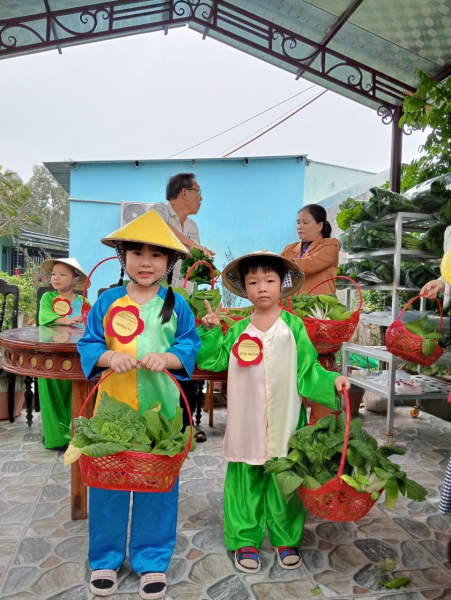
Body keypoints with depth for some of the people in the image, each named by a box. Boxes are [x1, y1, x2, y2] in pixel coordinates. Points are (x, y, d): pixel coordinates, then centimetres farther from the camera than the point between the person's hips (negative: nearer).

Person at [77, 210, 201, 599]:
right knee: (108, 479, 11)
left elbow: (190, 346, -2)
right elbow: (88, 345, 2)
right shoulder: (108, 301, 1)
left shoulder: (176, 304, 0)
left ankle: (152, 560, 32)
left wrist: (166, 357, -20)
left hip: (160, 406, 0)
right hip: (112, 403, 1)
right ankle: (105, 558, 34)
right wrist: (109, 356, -18)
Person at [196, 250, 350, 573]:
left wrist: (332, 381, -17)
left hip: (284, 421, -1)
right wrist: (210, 330, 2)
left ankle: (287, 540, 31)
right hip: (246, 422, 2)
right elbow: (212, 360, 12)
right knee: (246, 480, 11)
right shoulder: (238, 330, 5)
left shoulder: (294, 326, -2)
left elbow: (308, 370, -2)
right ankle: (245, 540, 29)